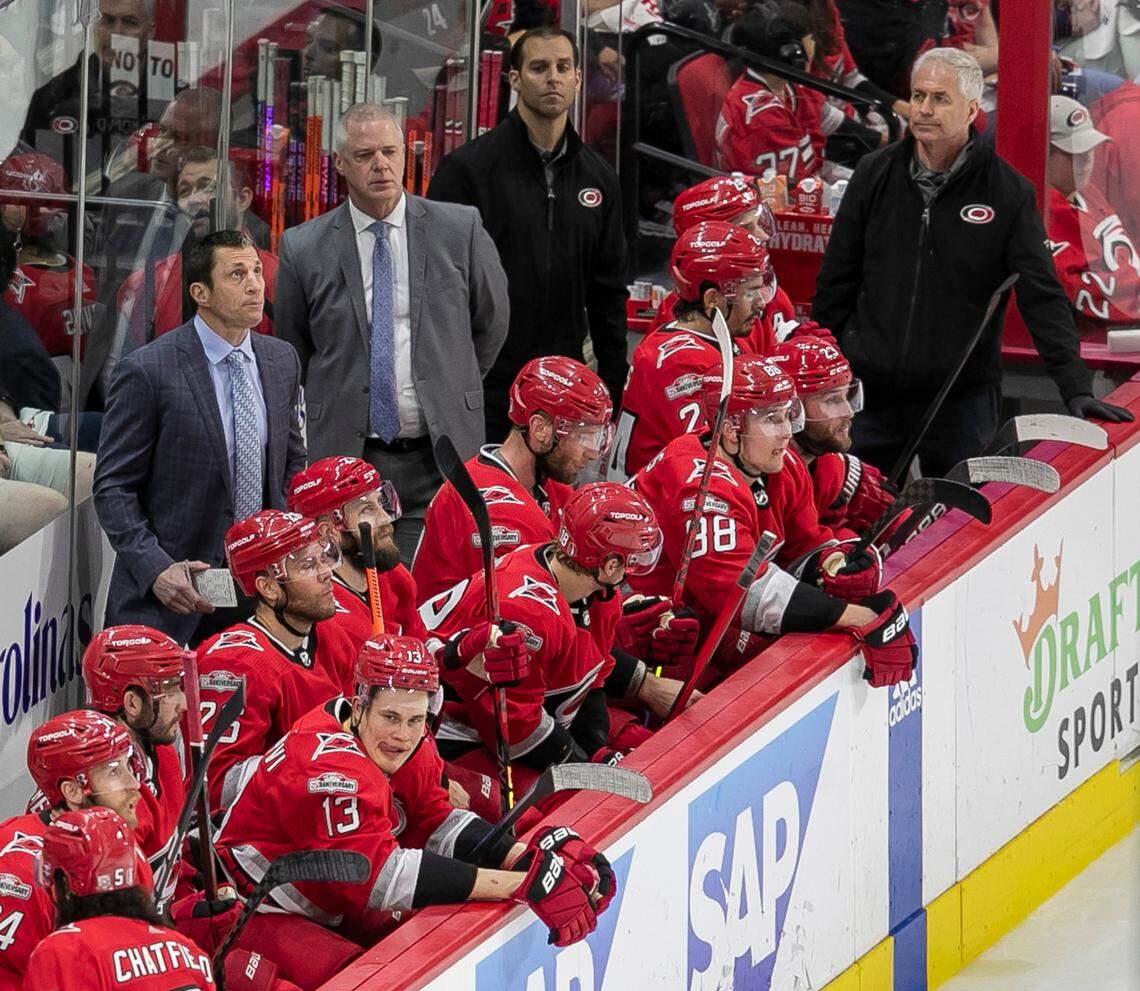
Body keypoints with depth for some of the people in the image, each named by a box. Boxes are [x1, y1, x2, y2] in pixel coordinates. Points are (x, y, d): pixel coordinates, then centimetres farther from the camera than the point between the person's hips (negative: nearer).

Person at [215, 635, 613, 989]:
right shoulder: (329, 766, -31)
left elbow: (434, 823, -1)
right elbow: (380, 873, -36)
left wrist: (529, 858, -19)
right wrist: (526, 884, -39)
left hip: (330, 910, 9)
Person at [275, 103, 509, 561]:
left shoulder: (459, 230, 3)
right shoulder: (304, 249, 3)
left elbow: (492, 321, 16)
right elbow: (290, 353, 15)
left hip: (438, 460, 0)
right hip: (344, 459, 0)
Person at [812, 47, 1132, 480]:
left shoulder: (1008, 193, -4)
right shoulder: (875, 176, 4)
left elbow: (1043, 298, -6)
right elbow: (836, 283, 9)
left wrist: (1076, 388, -14)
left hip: (962, 400, -2)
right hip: (871, 391, 2)